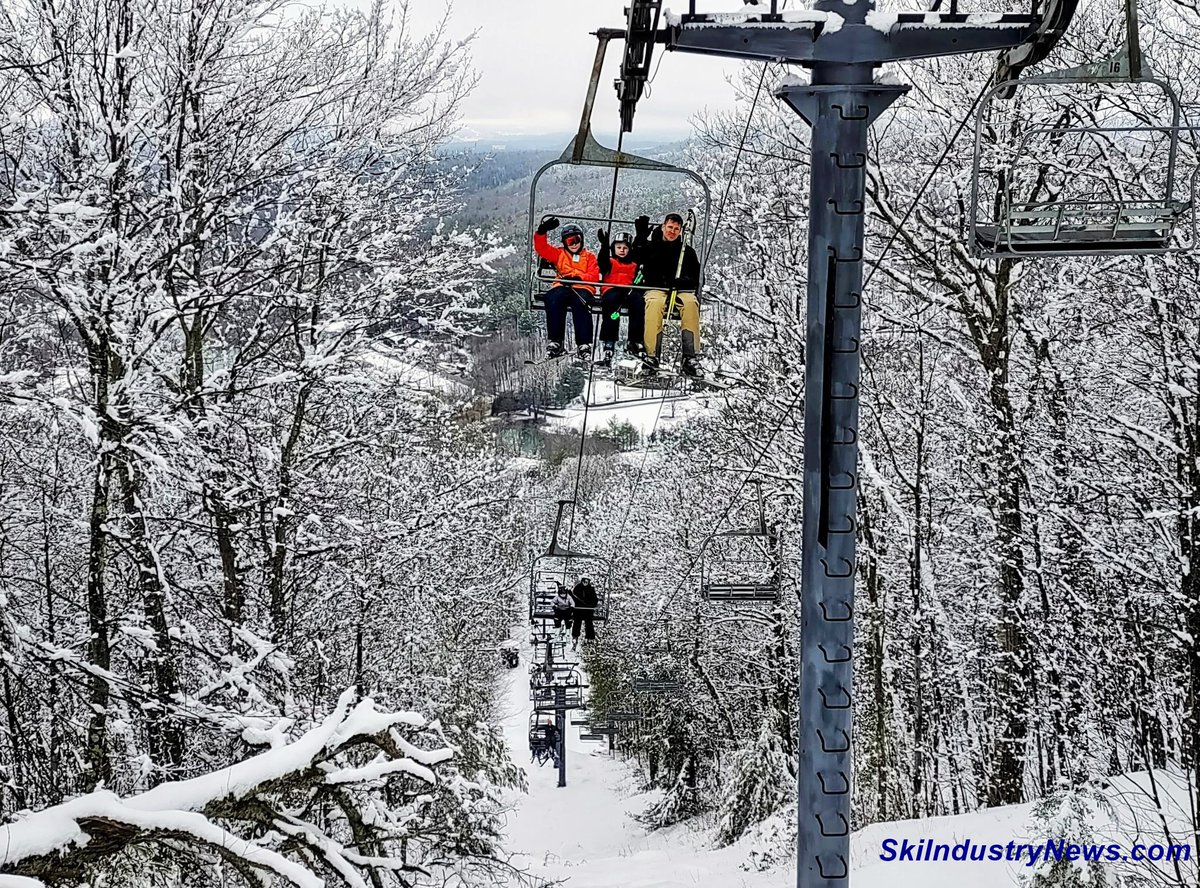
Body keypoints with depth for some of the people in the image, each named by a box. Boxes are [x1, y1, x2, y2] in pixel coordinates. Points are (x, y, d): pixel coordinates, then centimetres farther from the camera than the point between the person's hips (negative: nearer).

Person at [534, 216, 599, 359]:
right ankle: (556, 343, -36)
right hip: (562, 288, 2)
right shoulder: (559, 253, 26)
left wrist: (577, 277, -11)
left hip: (583, 288, -2)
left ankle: (584, 344, -40)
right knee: (553, 299, -35)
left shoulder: (589, 256, 21)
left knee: (580, 302, -39)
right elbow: (541, 248, 14)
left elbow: (594, 277, 6)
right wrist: (542, 232, -3)